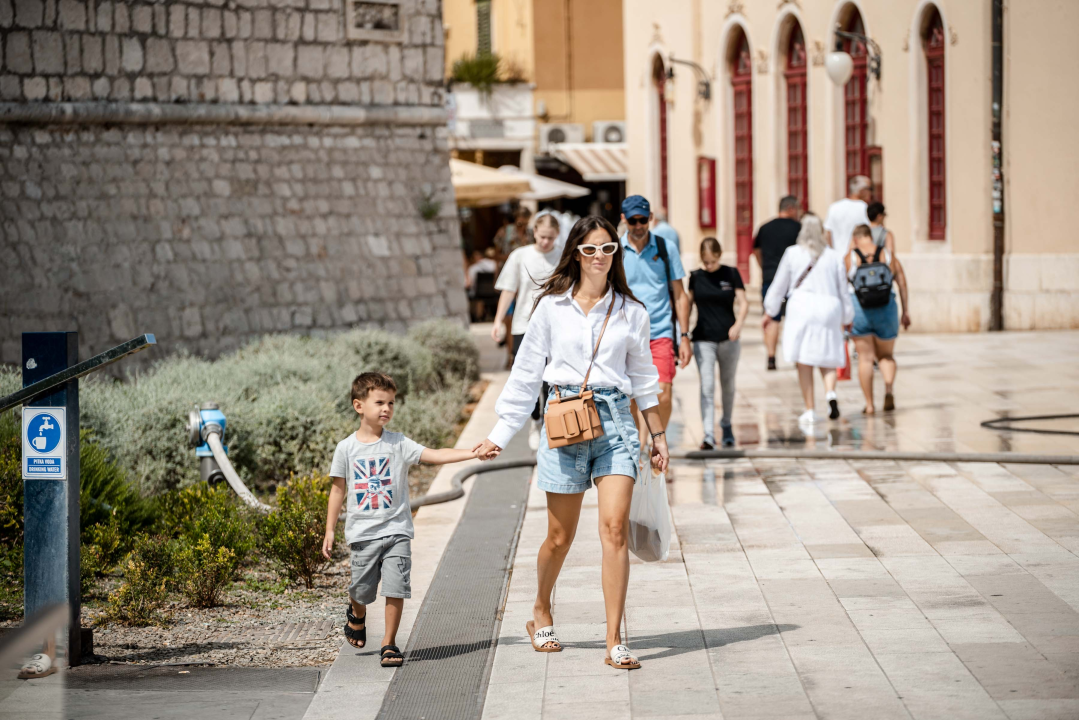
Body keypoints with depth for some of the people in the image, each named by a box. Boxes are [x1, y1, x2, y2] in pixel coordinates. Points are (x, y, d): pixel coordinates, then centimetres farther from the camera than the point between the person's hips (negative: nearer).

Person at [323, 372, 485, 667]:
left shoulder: (398, 444, -1)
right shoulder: (346, 448, 1)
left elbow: (435, 455, -11)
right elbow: (338, 489, 8)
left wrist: (472, 453, -24)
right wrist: (330, 530, 7)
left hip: (395, 530, 0)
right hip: (362, 532, 0)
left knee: (395, 588, -8)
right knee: (361, 589, 9)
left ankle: (389, 643, 5)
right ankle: (357, 616, 44)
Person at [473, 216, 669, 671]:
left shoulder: (630, 312, 8)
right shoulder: (552, 306, 4)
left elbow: (643, 376, 17)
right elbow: (526, 373, 9)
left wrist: (657, 434, 17)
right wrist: (501, 434, 9)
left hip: (615, 419, 1)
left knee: (614, 528, -12)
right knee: (560, 536, 7)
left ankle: (614, 642, -10)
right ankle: (541, 614, 34)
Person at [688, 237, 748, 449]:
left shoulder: (731, 274, 0)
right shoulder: (696, 277, 2)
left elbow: (743, 303, -2)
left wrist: (738, 325, -20)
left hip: (728, 338, 1)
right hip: (703, 340, -1)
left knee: (727, 384, 14)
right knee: (707, 386, -11)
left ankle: (726, 425, 36)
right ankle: (708, 434, -15)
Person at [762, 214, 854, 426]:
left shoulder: (793, 253, 3)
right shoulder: (834, 257, 7)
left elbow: (779, 285, 9)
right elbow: (843, 291, 13)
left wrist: (769, 312, 20)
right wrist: (847, 318, 24)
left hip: (801, 307, -2)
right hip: (829, 309, 2)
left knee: (804, 362, 3)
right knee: (826, 359, 11)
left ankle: (809, 410, 1)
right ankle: (831, 393, -17)